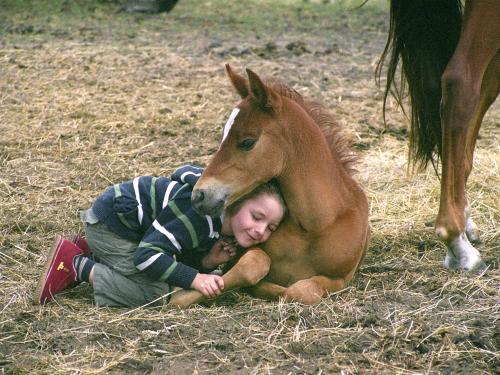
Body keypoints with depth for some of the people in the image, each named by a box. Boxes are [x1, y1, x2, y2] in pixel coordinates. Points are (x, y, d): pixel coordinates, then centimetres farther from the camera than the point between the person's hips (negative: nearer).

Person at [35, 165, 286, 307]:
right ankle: (77, 265, -6)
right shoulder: (202, 216, -32)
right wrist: (194, 278, -37)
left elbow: (182, 260, 2)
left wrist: (208, 263, -18)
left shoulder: (226, 231, -3)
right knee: (155, 292, -16)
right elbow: (147, 254, -32)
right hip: (110, 221, -9)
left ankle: (89, 251, 19)